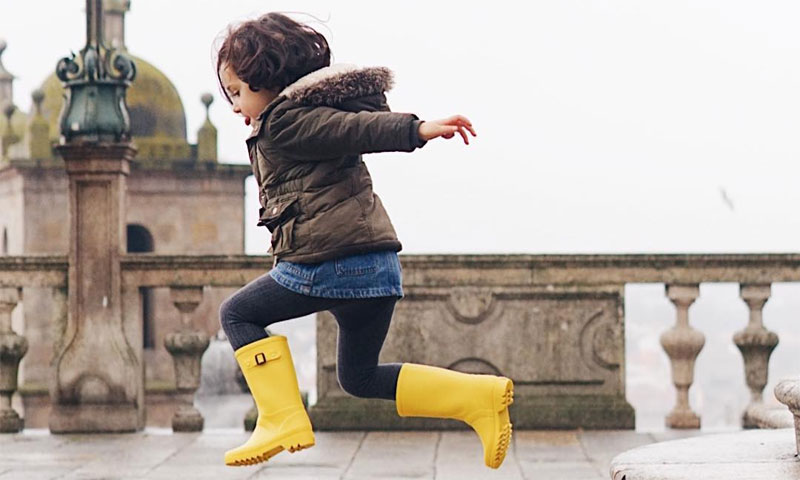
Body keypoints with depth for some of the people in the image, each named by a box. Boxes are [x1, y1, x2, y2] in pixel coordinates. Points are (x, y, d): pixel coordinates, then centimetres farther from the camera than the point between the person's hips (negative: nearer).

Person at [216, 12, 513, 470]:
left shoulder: (283, 123, -7)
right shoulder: (318, 112, 22)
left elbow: (359, 127, -21)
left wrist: (418, 129, -34)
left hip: (331, 262, -9)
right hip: (377, 266, 9)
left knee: (238, 314, 9)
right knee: (360, 376, 19)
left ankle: (283, 419, -4)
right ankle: (482, 397, 6)